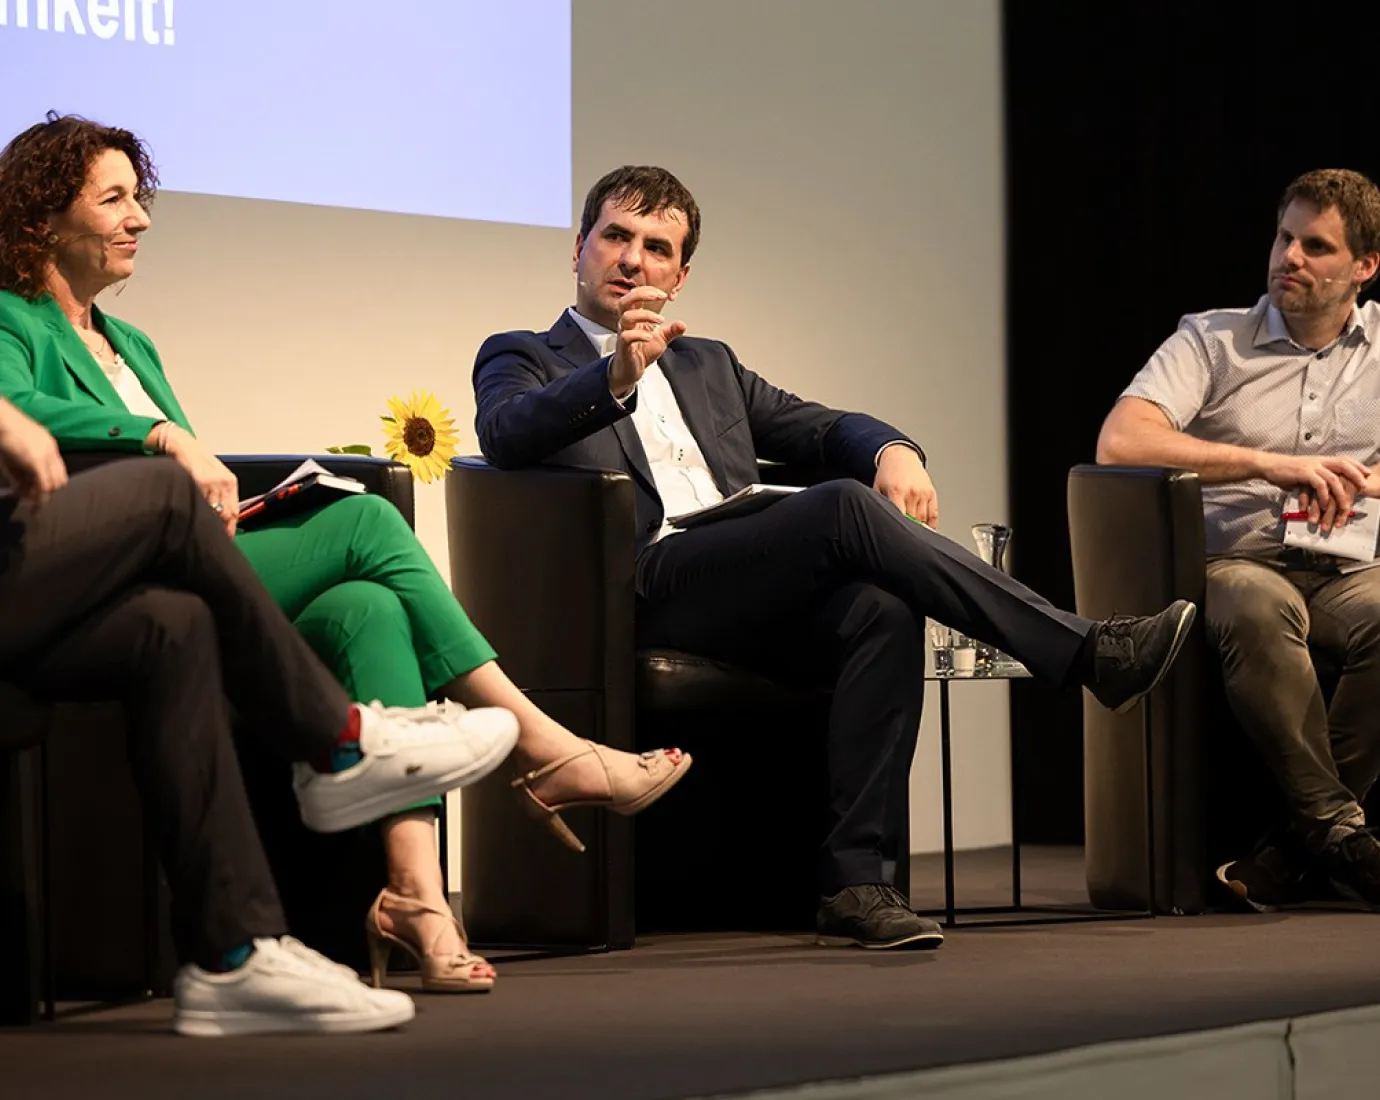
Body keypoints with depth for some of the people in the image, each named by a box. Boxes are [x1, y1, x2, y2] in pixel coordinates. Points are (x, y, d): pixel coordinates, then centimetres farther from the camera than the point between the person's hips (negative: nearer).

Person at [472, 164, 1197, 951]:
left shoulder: (707, 365, 34)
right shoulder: (524, 359, 17)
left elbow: (823, 429, 25)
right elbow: (506, 434, -7)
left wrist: (893, 450, 0)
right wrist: (615, 378, -25)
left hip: (756, 603, 5)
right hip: (646, 589, -5)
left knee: (882, 611, -29)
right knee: (846, 508, -28)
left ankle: (854, 880, -33)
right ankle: (1087, 655, -27)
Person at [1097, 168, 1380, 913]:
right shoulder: (1212, 341, 8)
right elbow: (1120, 444, -8)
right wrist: (1270, 465, -16)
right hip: (1233, 565, -2)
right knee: (1261, 607, -39)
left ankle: (1297, 846, -25)